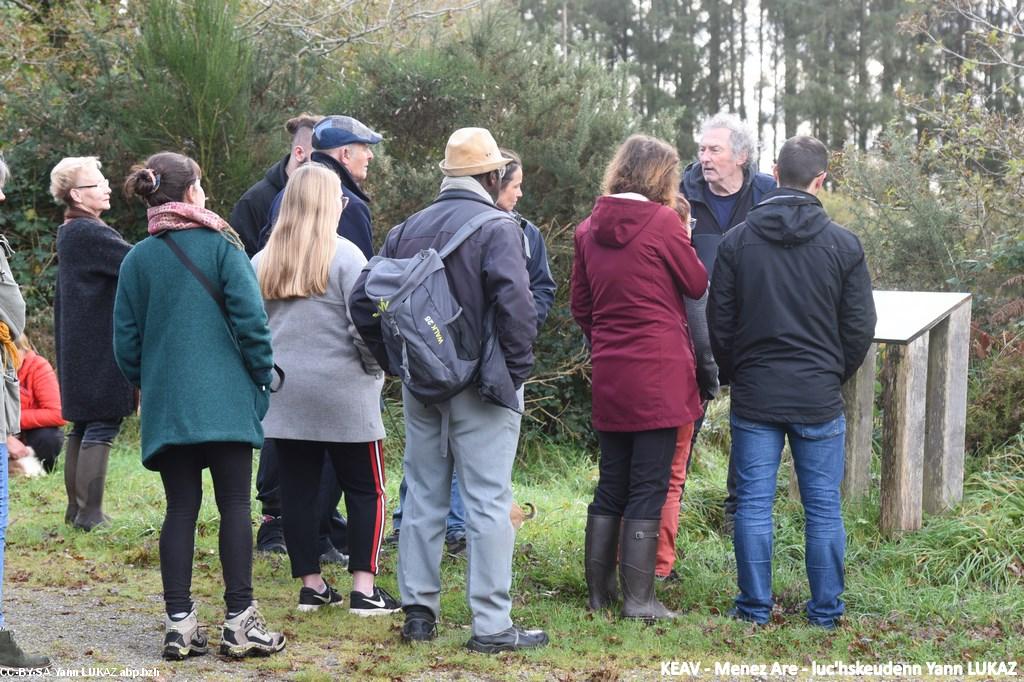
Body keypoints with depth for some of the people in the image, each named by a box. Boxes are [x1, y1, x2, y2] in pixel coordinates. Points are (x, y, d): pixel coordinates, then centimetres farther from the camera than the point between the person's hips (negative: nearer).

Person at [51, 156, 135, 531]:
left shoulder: (69, 233, 16)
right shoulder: (89, 234, -17)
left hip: (78, 350, 10)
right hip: (101, 349, -10)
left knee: (83, 426, 14)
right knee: (102, 426, -7)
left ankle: (76, 508, 20)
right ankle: (90, 513, -8)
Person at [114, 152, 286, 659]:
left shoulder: (137, 259, 6)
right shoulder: (221, 246, -4)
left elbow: (126, 341, 7)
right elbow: (250, 318, -9)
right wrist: (262, 375, 3)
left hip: (165, 406, 4)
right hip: (226, 401, -3)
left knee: (180, 509, 7)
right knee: (235, 506, 0)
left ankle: (179, 622, 3)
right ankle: (240, 621, -3)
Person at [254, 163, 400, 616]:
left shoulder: (263, 261, 6)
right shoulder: (343, 256, -10)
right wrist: (377, 370, 2)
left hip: (284, 395, 5)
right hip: (342, 392, -5)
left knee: (297, 489, 8)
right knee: (365, 489, 4)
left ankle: (311, 585, 13)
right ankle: (364, 588, 0)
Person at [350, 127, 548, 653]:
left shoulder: (408, 230, 7)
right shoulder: (497, 228, -11)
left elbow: (362, 301, 6)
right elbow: (515, 304, -24)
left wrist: (396, 362, 12)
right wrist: (517, 367, -11)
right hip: (481, 386, -6)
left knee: (423, 496, 14)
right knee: (487, 502, -2)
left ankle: (418, 612, 18)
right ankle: (491, 624, -2)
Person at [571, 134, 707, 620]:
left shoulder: (589, 228, 7)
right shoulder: (662, 222, -10)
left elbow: (580, 306, 13)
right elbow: (699, 285, 1)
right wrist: (683, 234, 12)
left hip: (609, 375, 6)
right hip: (659, 375, -6)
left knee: (611, 484, 15)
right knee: (649, 488, -1)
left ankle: (599, 589, 20)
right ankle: (638, 598, -1)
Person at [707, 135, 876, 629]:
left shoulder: (737, 241, -1)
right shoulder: (843, 245, -3)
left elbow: (719, 325, 2)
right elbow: (860, 327, 1)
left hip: (754, 396, 0)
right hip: (819, 398, 0)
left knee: (753, 503, 5)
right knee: (823, 506, 7)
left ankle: (755, 607, 8)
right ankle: (825, 610, 12)